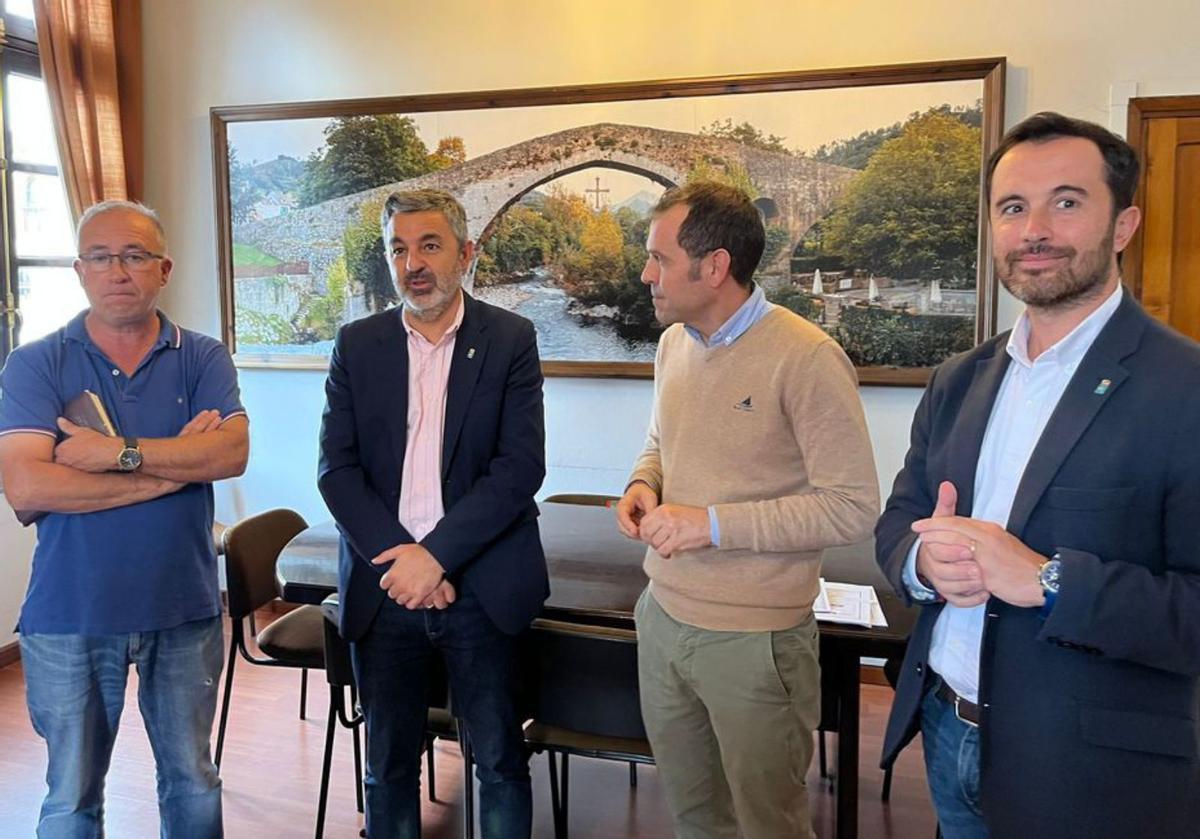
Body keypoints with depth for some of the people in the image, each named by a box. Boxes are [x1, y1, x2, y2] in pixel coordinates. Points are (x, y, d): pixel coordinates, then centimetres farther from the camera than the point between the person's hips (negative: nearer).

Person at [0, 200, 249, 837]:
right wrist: (170, 467, -16)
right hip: (71, 614, -1)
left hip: (184, 608, 1)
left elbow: (231, 452, -15)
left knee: (193, 783, 17)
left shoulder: (202, 359, 2)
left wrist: (117, 452, -20)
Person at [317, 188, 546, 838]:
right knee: (388, 765, 16)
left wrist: (435, 554, -16)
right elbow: (337, 469, 0)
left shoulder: (510, 340, -3)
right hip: (383, 588, 3)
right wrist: (397, 559, -12)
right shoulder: (357, 345, 5)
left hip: (481, 587, -2)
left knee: (500, 761, 10)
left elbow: (521, 466, -10)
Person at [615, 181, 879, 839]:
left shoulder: (807, 358, -19)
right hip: (662, 617, 7)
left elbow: (852, 507, -19)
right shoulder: (673, 343, 5)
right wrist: (644, 483, -2)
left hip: (753, 638, -6)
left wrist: (712, 523, -22)